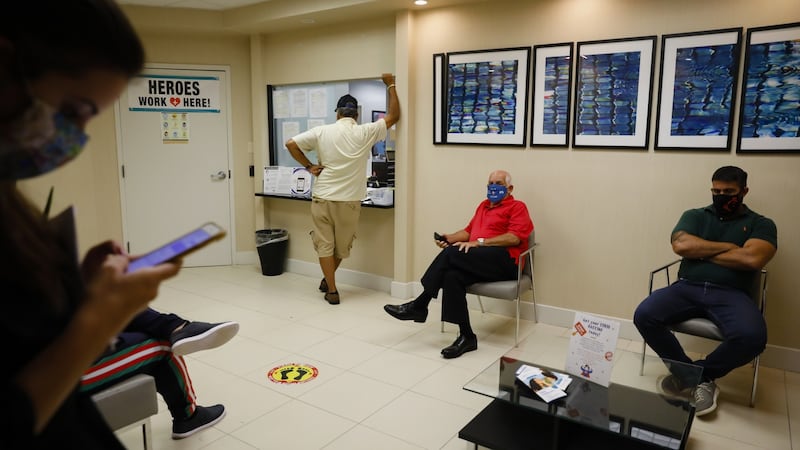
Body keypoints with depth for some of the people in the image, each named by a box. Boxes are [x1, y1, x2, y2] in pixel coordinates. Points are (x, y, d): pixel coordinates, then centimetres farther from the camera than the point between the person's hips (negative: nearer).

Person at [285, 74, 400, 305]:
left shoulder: (321, 132, -3)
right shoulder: (365, 133, -6)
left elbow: (291, 144, -5)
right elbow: (394, 116, 2)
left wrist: (309, 166, 2)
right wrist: (391, 85, 11)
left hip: (322, 197, 0)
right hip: (349, 200, 0)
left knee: (325, 244, 9)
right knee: (342, 245, 19)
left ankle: (332, 290, 10)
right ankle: (327, 280, 34)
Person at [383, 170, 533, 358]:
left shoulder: (517, 207, 7)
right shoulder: (484, 205, 29)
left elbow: (514, 237, -9)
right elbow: (468, 231, 26)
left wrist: (479, 242, -16)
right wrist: (449, 238, 4)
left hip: (504, 261, -6)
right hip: (479, 261, 6)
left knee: (451, 253, -28)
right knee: (452, 276, -29)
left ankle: (419, 305, -20)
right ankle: (466, 336, -27)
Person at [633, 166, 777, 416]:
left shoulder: (761, 224, 10)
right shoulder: (695, 216, 16)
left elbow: (752, 259, -11)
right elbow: (680, 246, -4)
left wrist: (701, 252, -3)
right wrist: (727, 247, -3)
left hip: (730, 294, -2)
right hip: (687, 288, 2)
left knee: (751, 336, -34)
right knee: (644, 316, -25)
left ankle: (701, 374, -4)